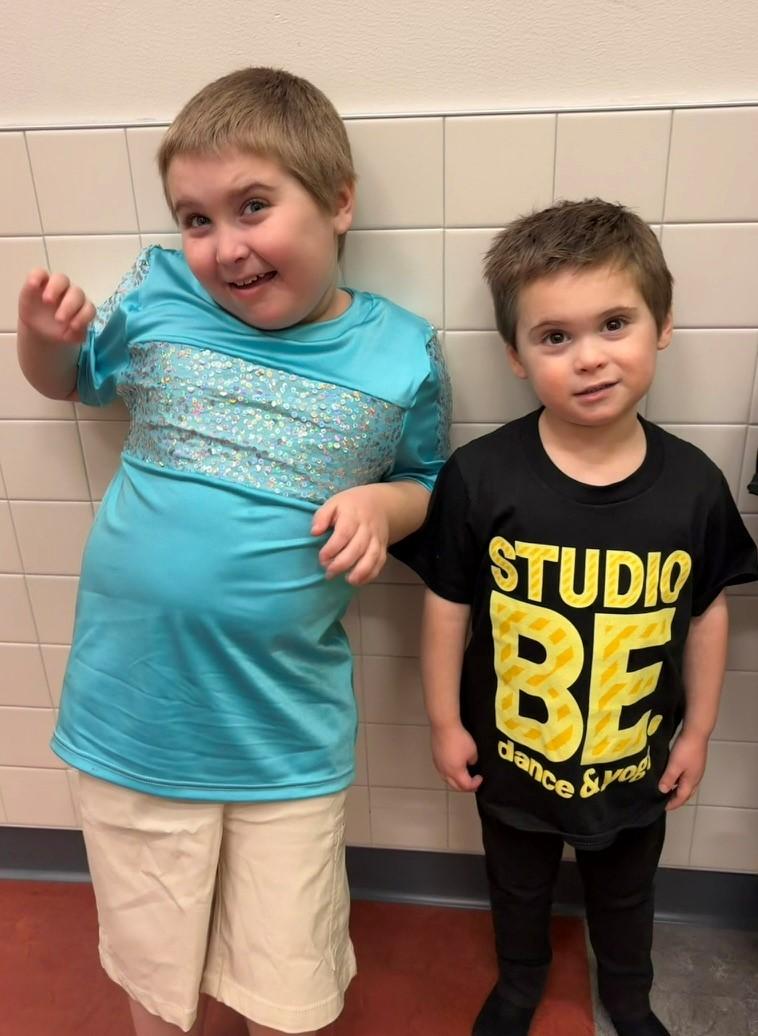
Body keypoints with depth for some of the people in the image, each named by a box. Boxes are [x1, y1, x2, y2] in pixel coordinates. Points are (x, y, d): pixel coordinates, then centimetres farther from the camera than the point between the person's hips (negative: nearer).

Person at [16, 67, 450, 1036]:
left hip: (285, 728, -1)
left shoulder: (402, 354, -8)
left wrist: (383, 504, -15)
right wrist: (43, 334, -9)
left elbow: (425, 483, 7)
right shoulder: (155, 297, -6)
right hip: (135, 708, 2)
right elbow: (70, 379, 12)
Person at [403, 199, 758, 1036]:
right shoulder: (478, 477, -24)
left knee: (625, 894, 30)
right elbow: (448, 607, -13)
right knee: (518, 888, 28)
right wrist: (445, 722, -5)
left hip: (637, 761, 2)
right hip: (512, 755, -1)